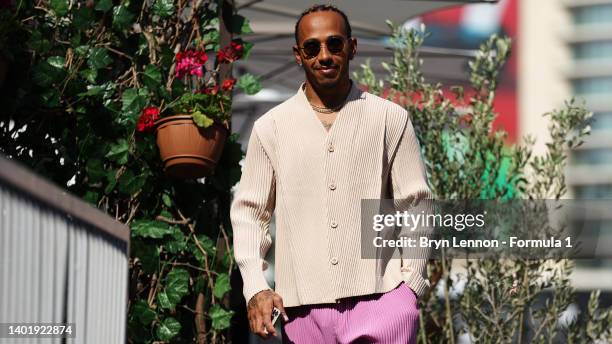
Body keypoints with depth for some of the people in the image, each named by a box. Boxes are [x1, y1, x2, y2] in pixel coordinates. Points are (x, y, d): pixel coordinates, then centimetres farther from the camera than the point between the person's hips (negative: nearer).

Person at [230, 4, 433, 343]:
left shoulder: (391, 119, 6)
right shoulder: (270, 127, 7)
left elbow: (416, 206, 7)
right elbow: (248, 212, 9)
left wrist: (412, 284, 0)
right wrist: (255, 288, -3)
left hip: (381, 301, -1)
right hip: (302, 307, 1)